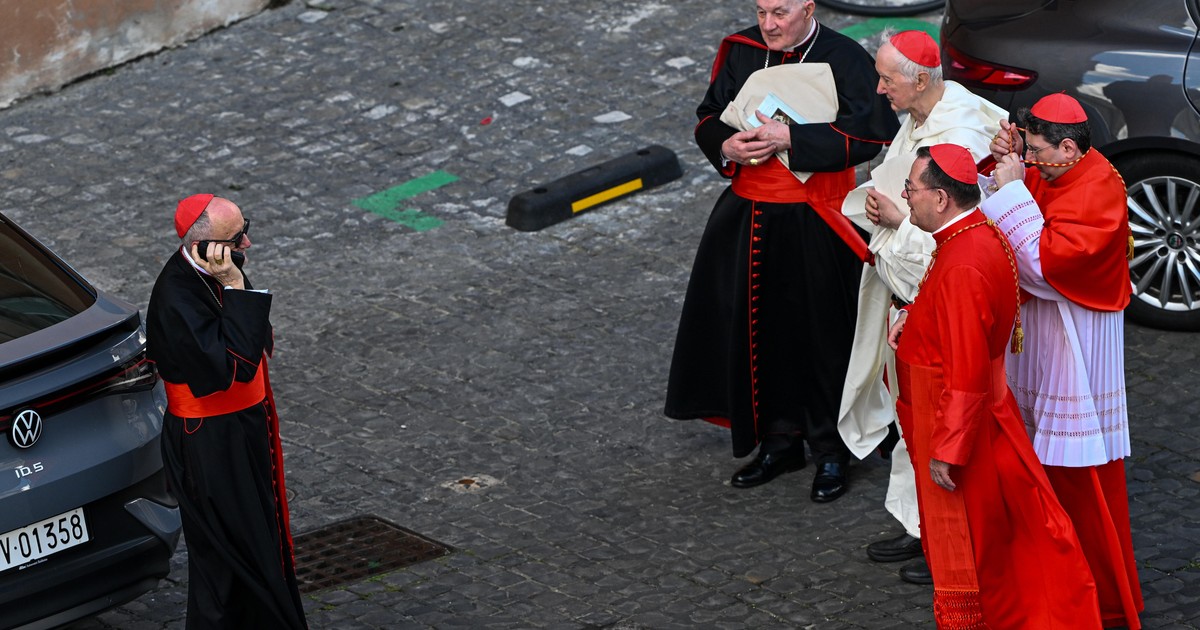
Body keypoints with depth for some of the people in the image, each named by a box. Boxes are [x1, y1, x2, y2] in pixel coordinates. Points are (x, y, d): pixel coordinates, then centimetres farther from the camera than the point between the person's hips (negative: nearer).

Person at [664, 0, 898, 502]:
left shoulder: (844, 59, -9)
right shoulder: (741, 52, 5)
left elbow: (867, 131, -18)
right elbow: (709, 117, 13)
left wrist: (789, 138, -23)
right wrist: (727, 146, -10)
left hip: (813, 226, -5)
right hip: (748, 220, 5)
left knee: (819, 333, 2)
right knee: (759, 329, 10)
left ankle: (831, 450, 16)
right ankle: (779, 440, 25)